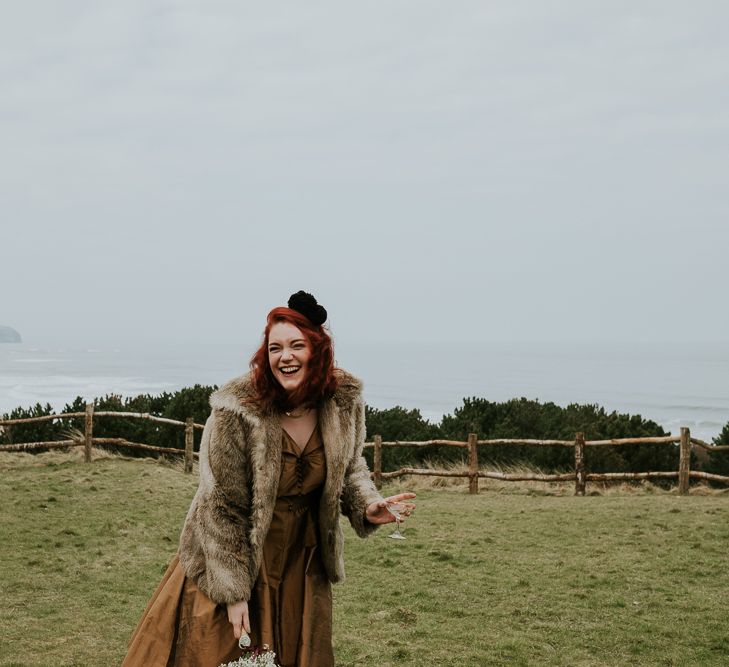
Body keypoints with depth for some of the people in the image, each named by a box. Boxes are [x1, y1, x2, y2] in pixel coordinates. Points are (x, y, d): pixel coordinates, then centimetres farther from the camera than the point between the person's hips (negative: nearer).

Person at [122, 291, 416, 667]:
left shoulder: (344, 403, -10)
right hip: (232, 555, -4)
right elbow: (222, 508, -18)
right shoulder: (236, 411, -24)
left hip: (302, 564, 4)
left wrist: (367, 506, -12)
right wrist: (233, 591, -17)